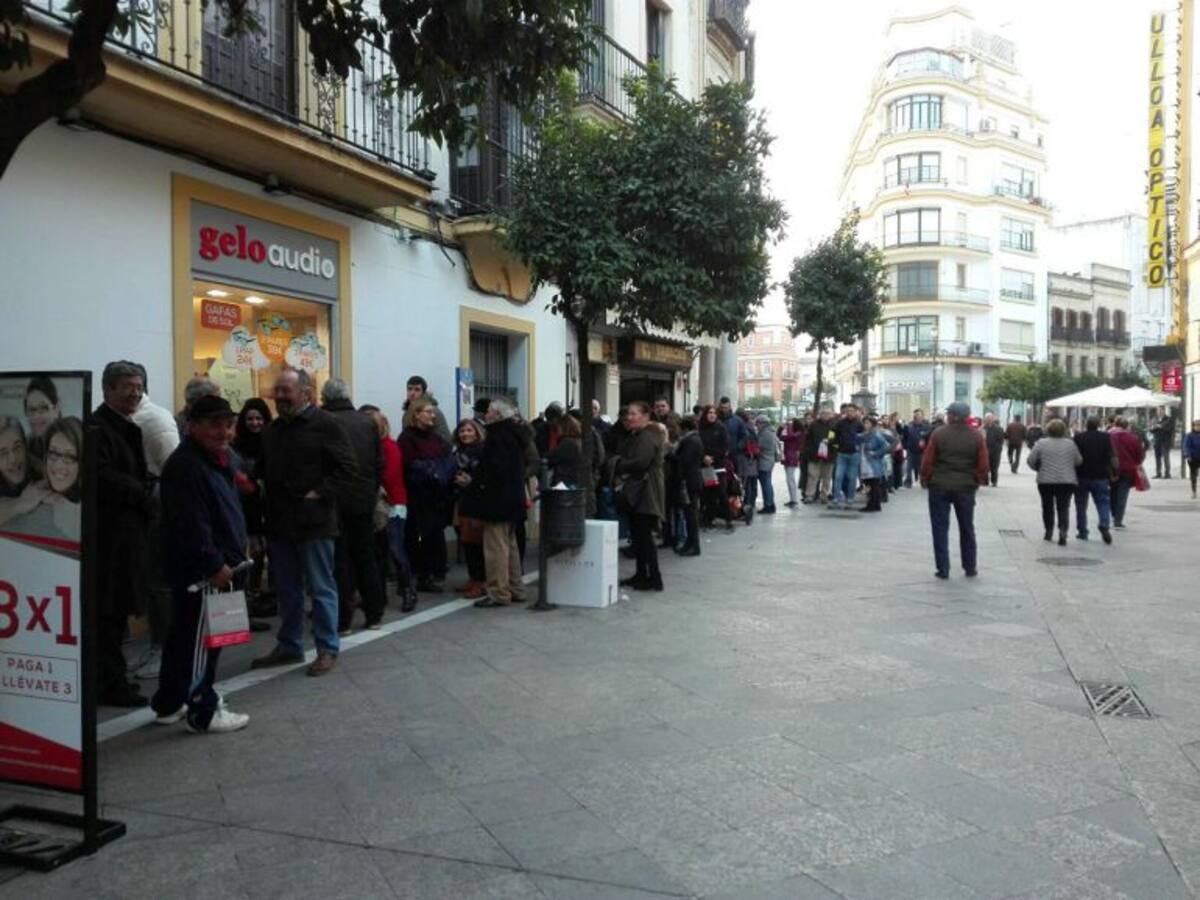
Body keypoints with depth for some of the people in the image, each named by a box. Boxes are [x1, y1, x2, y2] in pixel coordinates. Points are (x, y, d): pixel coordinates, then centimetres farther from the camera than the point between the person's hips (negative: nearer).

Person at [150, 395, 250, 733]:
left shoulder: (223, 458, 14)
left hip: (219, 562, 11)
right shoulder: (185, 467, -19)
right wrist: (215, 565, -22)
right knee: (201, 639, -1)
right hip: (199, 569, -11)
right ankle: (204, 713, 10)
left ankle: (168, 703, 31)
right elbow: (191, 525, -25)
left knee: (183, 635, 19)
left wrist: (239, 548, 20)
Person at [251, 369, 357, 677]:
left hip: (314, 522, -7)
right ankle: (289, 646, 28)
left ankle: (327, 649, 12)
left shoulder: (325, 425, -9)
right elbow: (264, 471, 24)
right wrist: (259, 488, 8)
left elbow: (346, 470, -13)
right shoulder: (272, 430, 15)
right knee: (288, 590, 16)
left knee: (321, 589, 2)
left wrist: (319, 494, -18)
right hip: (280, 522, 7)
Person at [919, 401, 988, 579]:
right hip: (966, 487, 2)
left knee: (940, 529, 5)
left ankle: (943, 569, 4)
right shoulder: (977, 436, -4)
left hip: (939, 486, -2)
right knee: (967, 529, 15)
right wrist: (978, 481, 14)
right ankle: (970, 568, 21)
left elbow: (927, 460, -8)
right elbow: (983, 464, -2)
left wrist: (925, 479, 7)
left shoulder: (938, 434, -9)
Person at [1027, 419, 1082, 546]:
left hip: (1045, 481, 0)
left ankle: (1049, 532, 20)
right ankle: (1062, 531, -16)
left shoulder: (1041, 443, -5)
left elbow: (1030, 461, -5)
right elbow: (1078, 461, 6)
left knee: (1047, 507, 14)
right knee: (1063, 507, 3)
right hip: (1067, 481, 0)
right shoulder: (1070, 443, -1)